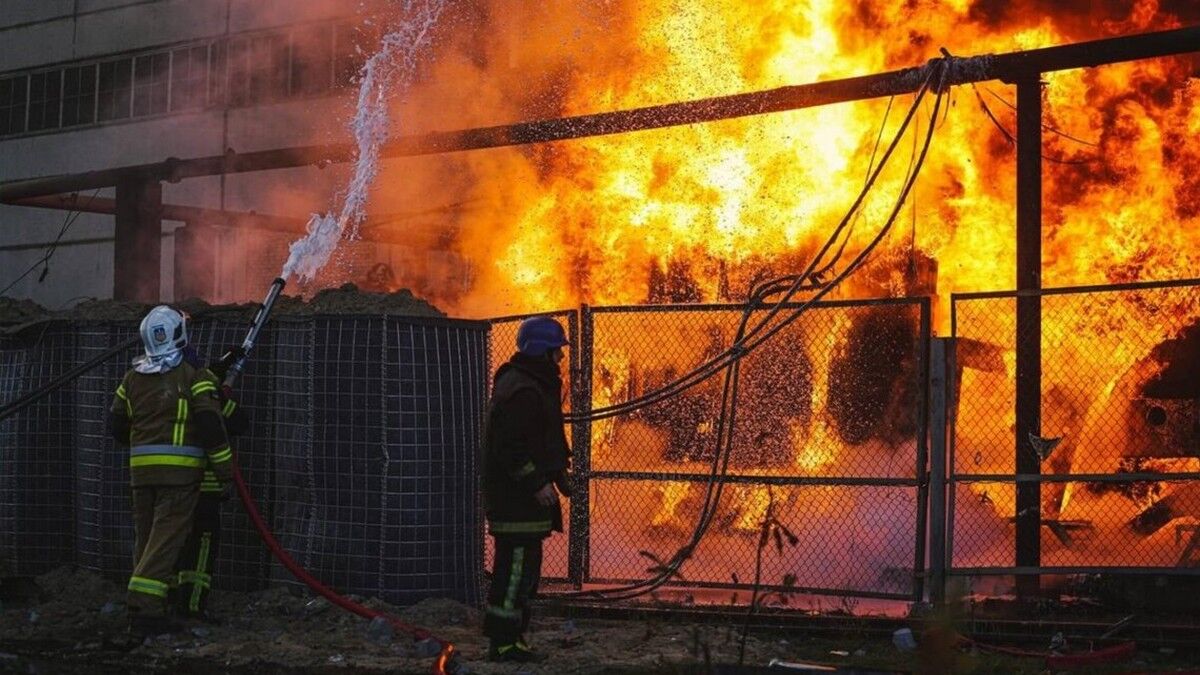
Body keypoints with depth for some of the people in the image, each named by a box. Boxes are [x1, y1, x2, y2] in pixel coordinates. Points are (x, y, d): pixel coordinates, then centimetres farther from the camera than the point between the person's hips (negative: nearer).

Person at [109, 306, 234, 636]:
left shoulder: (132, 378, 11)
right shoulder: (194, 376, -6)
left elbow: (117, 424, 18)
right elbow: (210, 423, -11)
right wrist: (225, 468, -5)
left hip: (141, 469, 5)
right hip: (180, 470, -5)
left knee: (145, 538, 13)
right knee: (166, 538, -8)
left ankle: (146, 608, 15)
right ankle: (145, 608, -18)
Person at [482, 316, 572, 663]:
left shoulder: (531, 385, 18)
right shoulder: (521, 392, -18)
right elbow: (510, 448, -24)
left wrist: (556, 475, 22)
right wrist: (537, 483, -23)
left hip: (526, 496, 11)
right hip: (517, 501, -11)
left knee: (522, 569, 15)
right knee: (516, 569, -9)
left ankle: (511, 639, 22)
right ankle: (503, 642, -6)